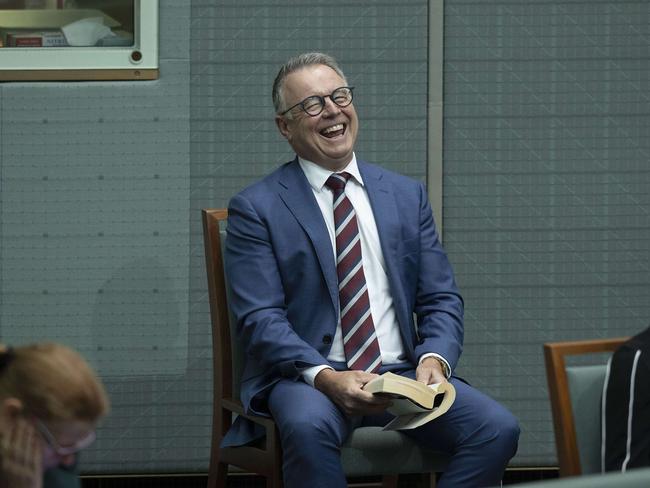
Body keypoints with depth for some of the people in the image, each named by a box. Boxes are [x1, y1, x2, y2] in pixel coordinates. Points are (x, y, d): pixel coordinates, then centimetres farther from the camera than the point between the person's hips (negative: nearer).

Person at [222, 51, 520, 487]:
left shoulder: (407, 195, 16)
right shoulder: (256, 208, 3)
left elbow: (441, 300, 14)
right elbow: (260, 319, -6)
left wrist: (434, 358, -9)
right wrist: (325, 377, -23)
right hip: (306, 377, -4)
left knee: (498, 429, -23)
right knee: (309, 426, -39)